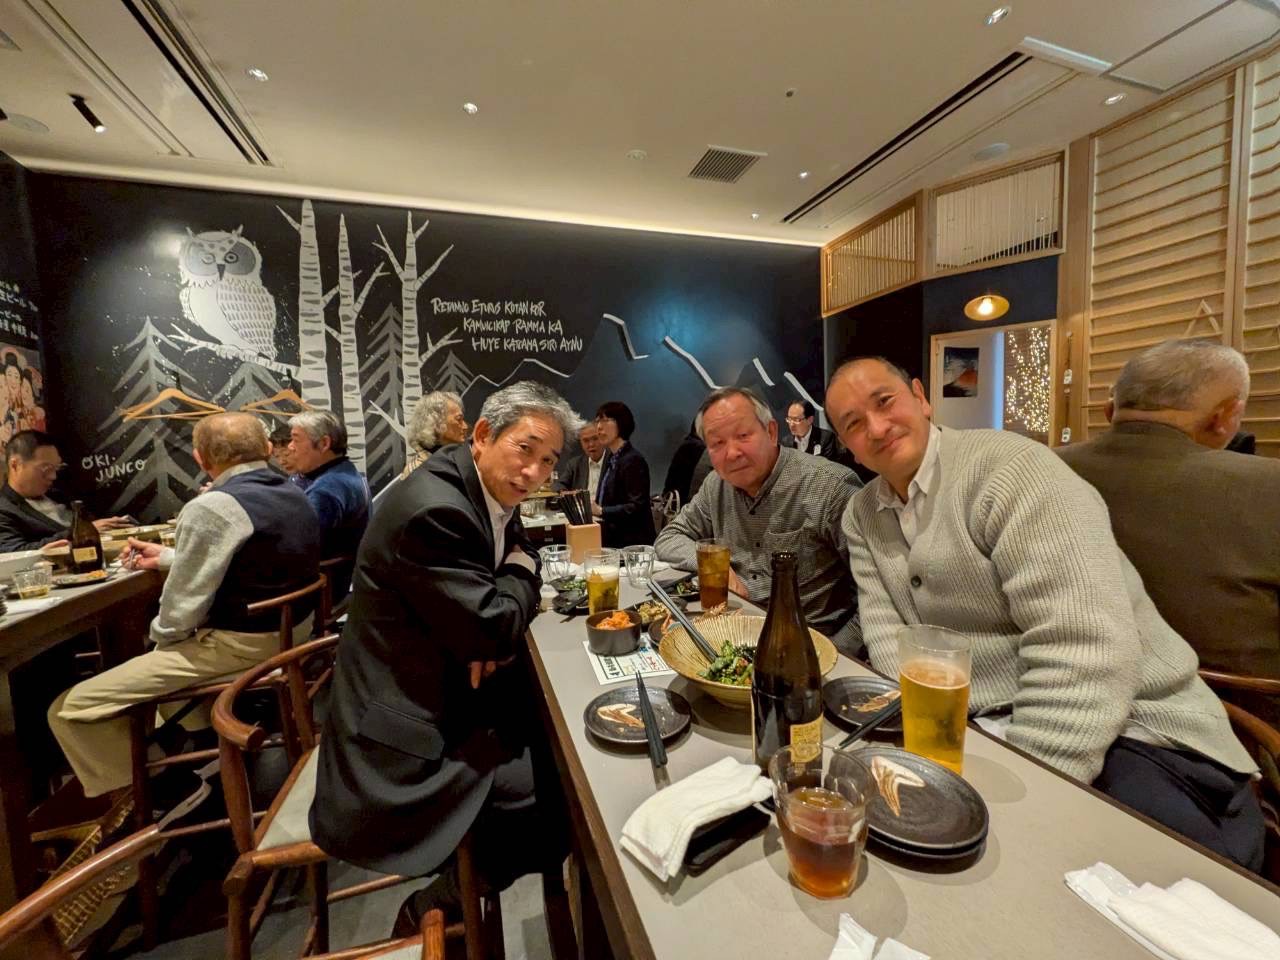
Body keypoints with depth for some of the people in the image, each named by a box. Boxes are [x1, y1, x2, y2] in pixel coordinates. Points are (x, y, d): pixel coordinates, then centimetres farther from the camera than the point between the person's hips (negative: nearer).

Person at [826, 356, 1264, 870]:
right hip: (978, 732, 5)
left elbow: (1085, 651, -22)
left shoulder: (1010, 468, -16)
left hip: (1128, 733, -4)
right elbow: (885, 630, -2)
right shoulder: (861, 516, 4)